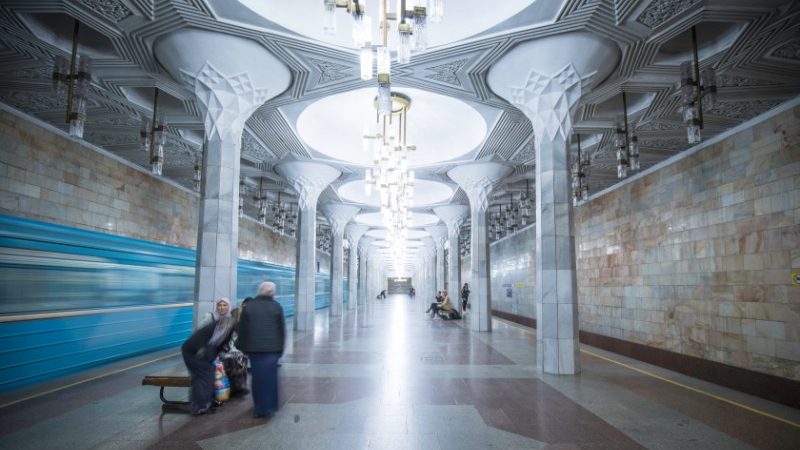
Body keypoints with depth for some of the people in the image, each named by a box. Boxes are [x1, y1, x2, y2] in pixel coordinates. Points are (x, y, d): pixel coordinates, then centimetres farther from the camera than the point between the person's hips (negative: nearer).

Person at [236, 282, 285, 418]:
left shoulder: (248, 306, 3)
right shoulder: (277, 307, -1)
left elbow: (242, 329, 4)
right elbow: (282, 330, 0)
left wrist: (242, 346, 13)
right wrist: (280, 348, 9)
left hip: (254, 348, 2)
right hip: (272, 348, -2)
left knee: (257, 378, 11)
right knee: (270, 378, 6)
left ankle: (259, 408, 19)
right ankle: (269, 408, 11)